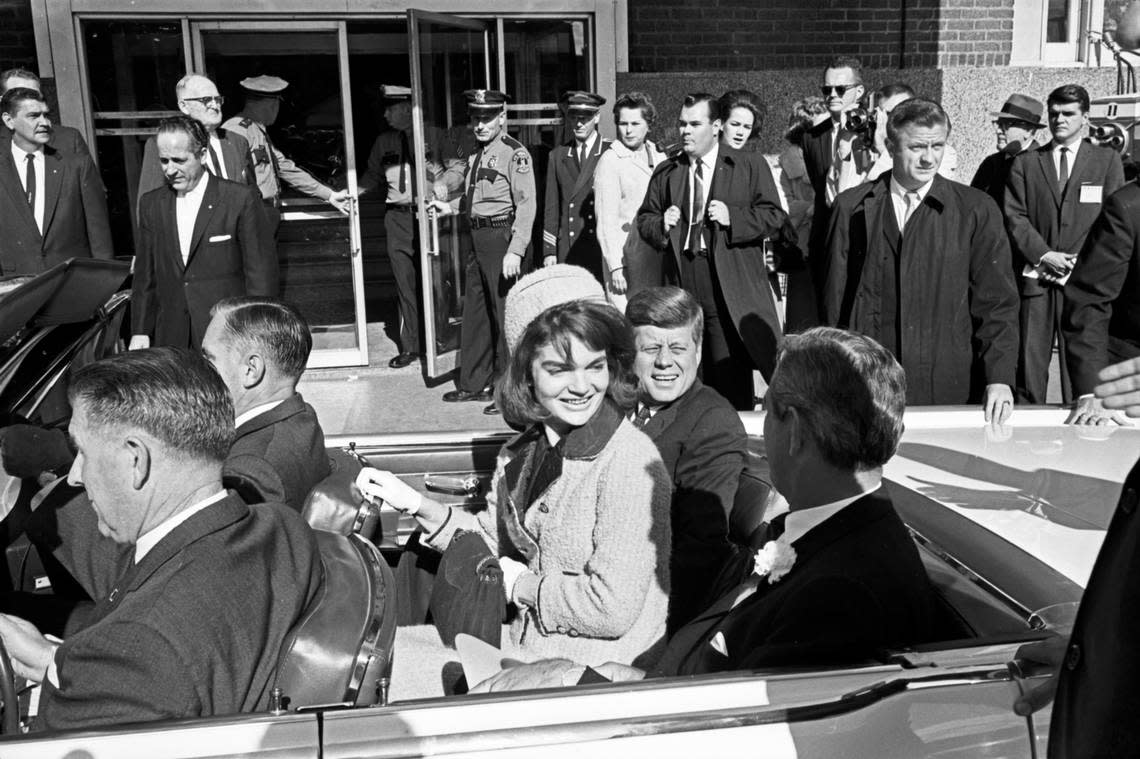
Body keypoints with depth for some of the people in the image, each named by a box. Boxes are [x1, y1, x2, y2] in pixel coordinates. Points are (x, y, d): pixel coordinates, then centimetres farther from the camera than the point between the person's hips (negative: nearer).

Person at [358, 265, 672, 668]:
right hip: (524, 651, 6)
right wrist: (418, 506, -2)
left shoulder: (630, 462, -22)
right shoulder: (524, 450, 3)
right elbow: (494, 540, 12)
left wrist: (520, 585, -10)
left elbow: (612, 608, -24)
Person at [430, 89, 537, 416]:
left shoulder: (515, 154, -12)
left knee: (504, 315, -1)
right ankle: (473, 382, 28)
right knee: (475, 313, 15)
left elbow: (526, 206, -18)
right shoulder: (479, 153, 14)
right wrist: (450, 206, 20)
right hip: (479, 238, 9)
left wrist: (515, 251, -24)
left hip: (503, 236, -9)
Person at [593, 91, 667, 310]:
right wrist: (615, 267, -13)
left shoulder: (659, 157, 13)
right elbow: (606, 222, -9)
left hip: (660, 256, 6)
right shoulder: (609, 162, -5)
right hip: (626, 257, -6)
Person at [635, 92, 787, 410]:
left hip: (730, 296, -3)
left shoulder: (748, 166, 4)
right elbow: (644, 219, 20)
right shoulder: (665, 173, 14)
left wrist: (733, 217, -12)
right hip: (680, 291, 3)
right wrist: (661, 224, -2)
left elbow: (775, 215, 1)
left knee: (732, 379, -1)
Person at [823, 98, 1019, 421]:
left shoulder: (976, 210, 3)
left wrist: (999, 379, -8)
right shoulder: (852, 208, 5)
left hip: (951, 390, 0)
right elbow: (835, 298, 6)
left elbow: (996, 303, 1)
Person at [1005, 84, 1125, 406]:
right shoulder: (1025, 163, 13)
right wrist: (1044, 255, -10)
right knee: (1028, 364, 2)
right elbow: (1014, 216, 3)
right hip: (1034, 278, 1)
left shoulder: (1107, 160, 11)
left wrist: (1078, 262, -9)